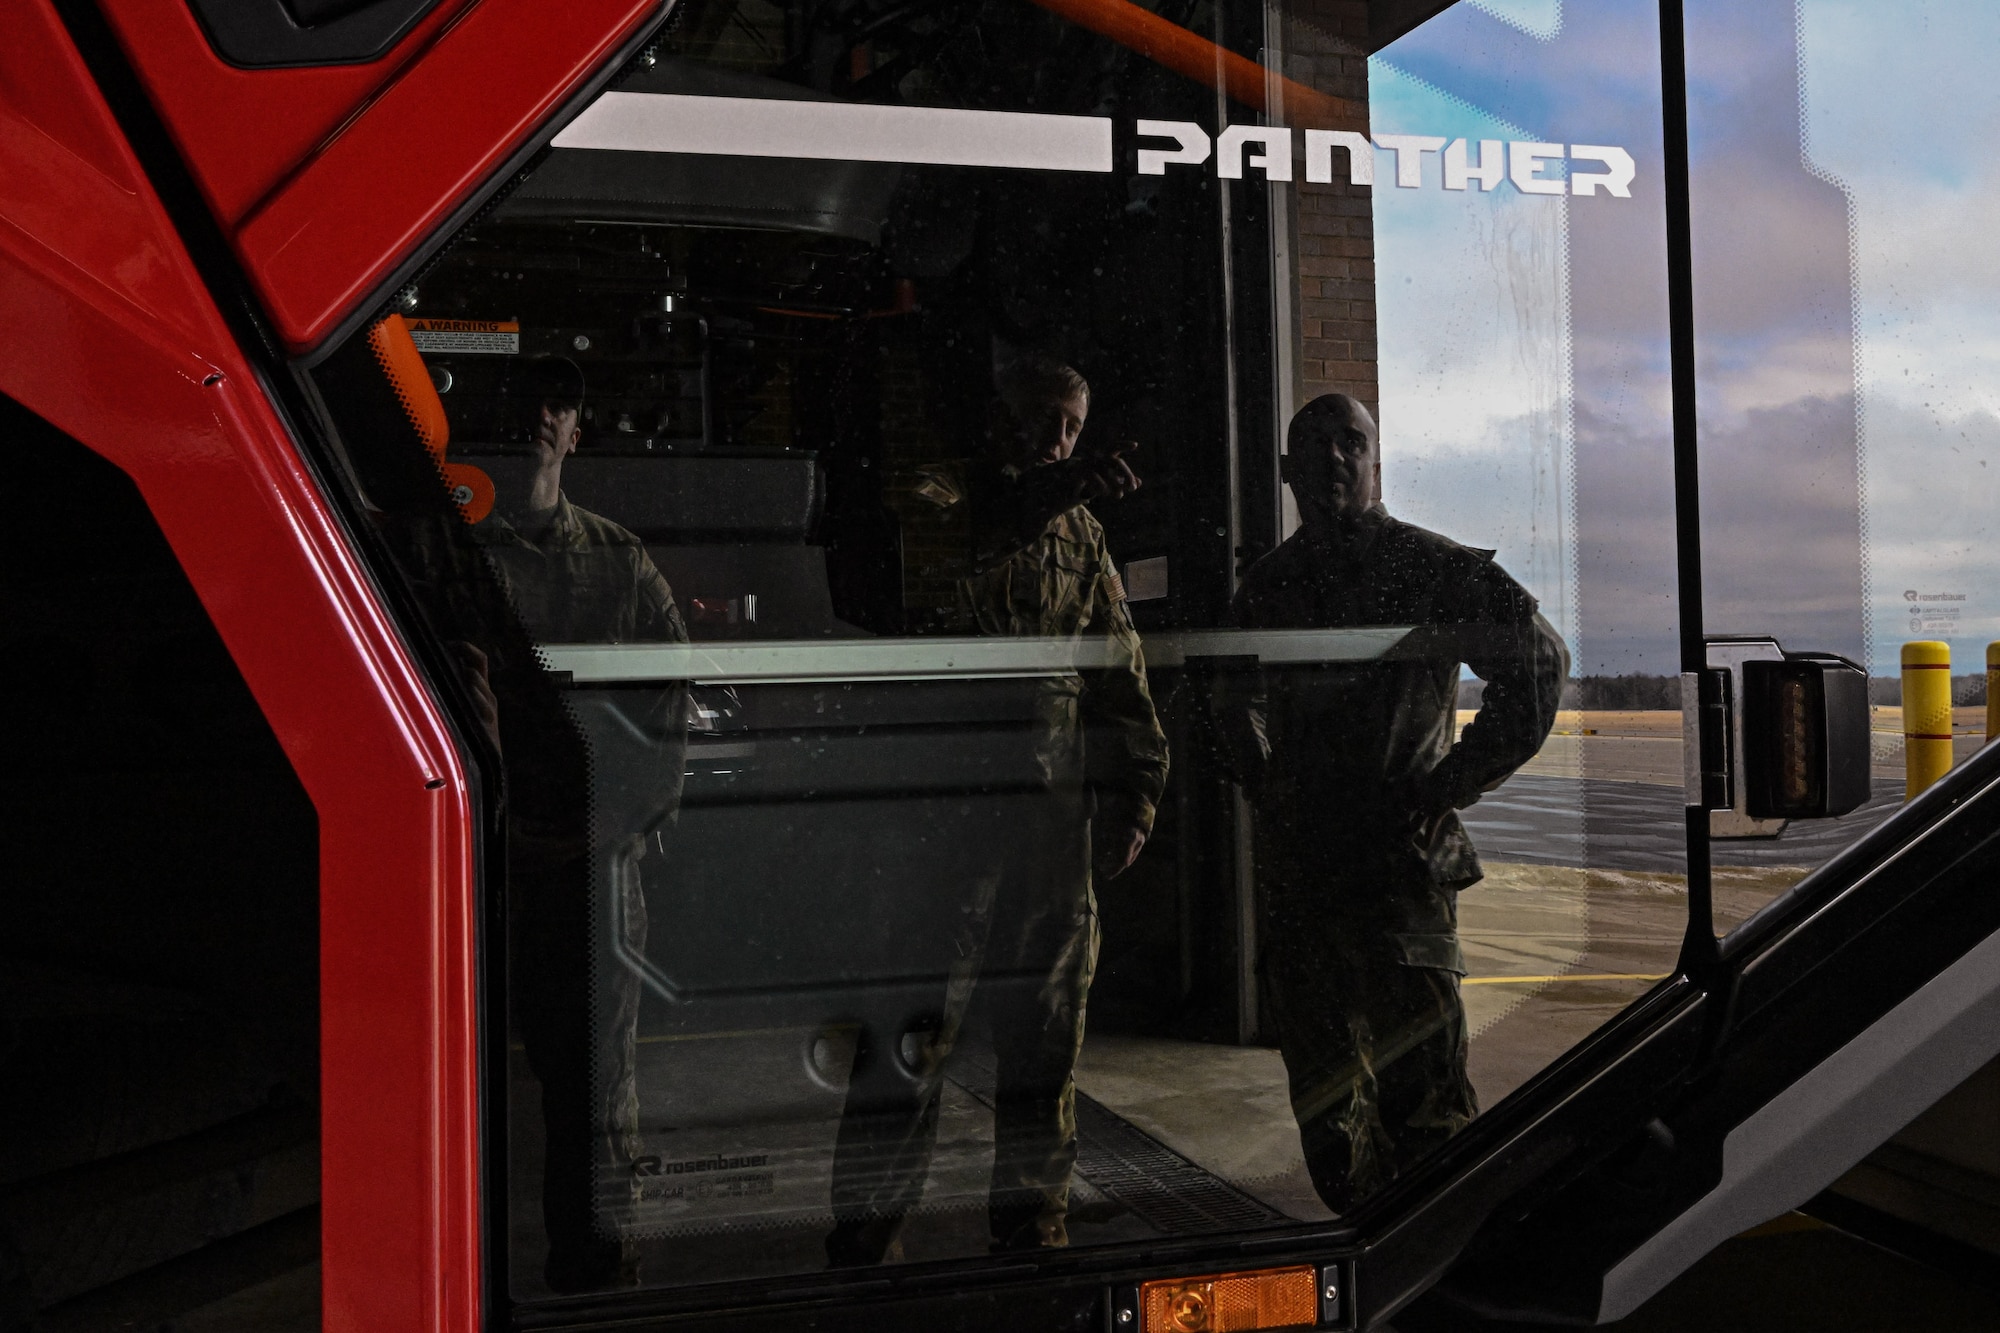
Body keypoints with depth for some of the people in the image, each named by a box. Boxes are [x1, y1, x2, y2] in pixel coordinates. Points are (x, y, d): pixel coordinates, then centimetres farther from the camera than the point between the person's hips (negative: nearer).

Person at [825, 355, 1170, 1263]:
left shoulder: (1081, 537, 19)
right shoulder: (942, 499, 2)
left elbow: (1120, 675, 23)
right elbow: (908, 548, -24)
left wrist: (1131, 794, 14)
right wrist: (1045, 497, -32)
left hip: (1052, 815, 5)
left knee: (1044, 1037, 11)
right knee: (910, 1035, -5)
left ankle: (1033, 1229, 23)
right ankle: (866, 1239, 3)